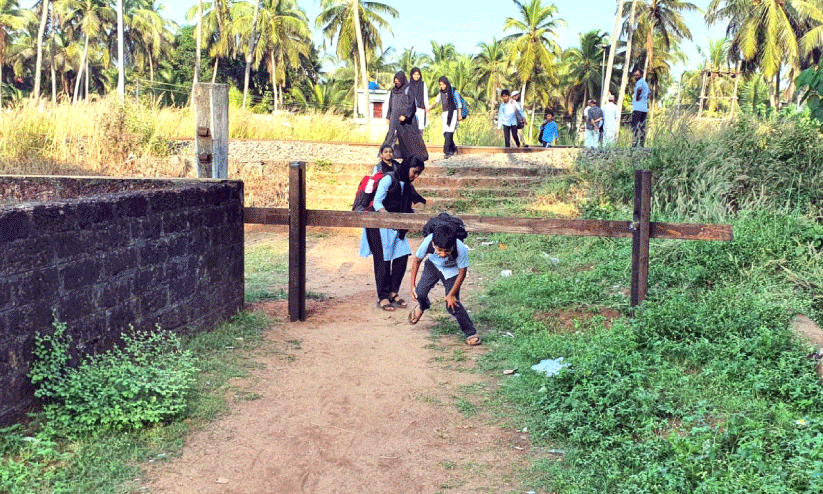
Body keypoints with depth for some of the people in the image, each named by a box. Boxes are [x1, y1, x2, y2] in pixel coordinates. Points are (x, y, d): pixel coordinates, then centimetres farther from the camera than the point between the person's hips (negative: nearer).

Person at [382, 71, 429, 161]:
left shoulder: (408, 90, -6)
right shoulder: (393, 91, 12)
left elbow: (412, 104, -12)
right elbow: (390, 105, 18)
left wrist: (405, 115, -21)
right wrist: (388, 117, 15)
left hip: (407, 118, -5)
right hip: (395, 118, 5)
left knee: (411, 135, -1)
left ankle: (420, 155, 8)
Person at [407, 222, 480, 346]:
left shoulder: (461, 249, -40)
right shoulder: (427, 242, -36)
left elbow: (462, 273, -21)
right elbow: (417, 260, -14)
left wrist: (451, 295, -14)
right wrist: (412, 285, -11)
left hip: (452, 271, -2)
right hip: (433, 265, 2)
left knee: (452, 304, -13)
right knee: (420, 293, -12)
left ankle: (470, 332, 6)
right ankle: (422, 307, 28)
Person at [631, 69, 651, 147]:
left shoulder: (640, 81, -6)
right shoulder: (645, 83, 21)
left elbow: (639, 89, -28)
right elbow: (649, 92, 37)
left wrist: (637, 98, -14)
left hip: (638, 107, -9)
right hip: (645, 108, 9)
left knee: (635, 126, -11)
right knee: (642, 127, 8)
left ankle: (634, 145, -18)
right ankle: (642, 145, 7)